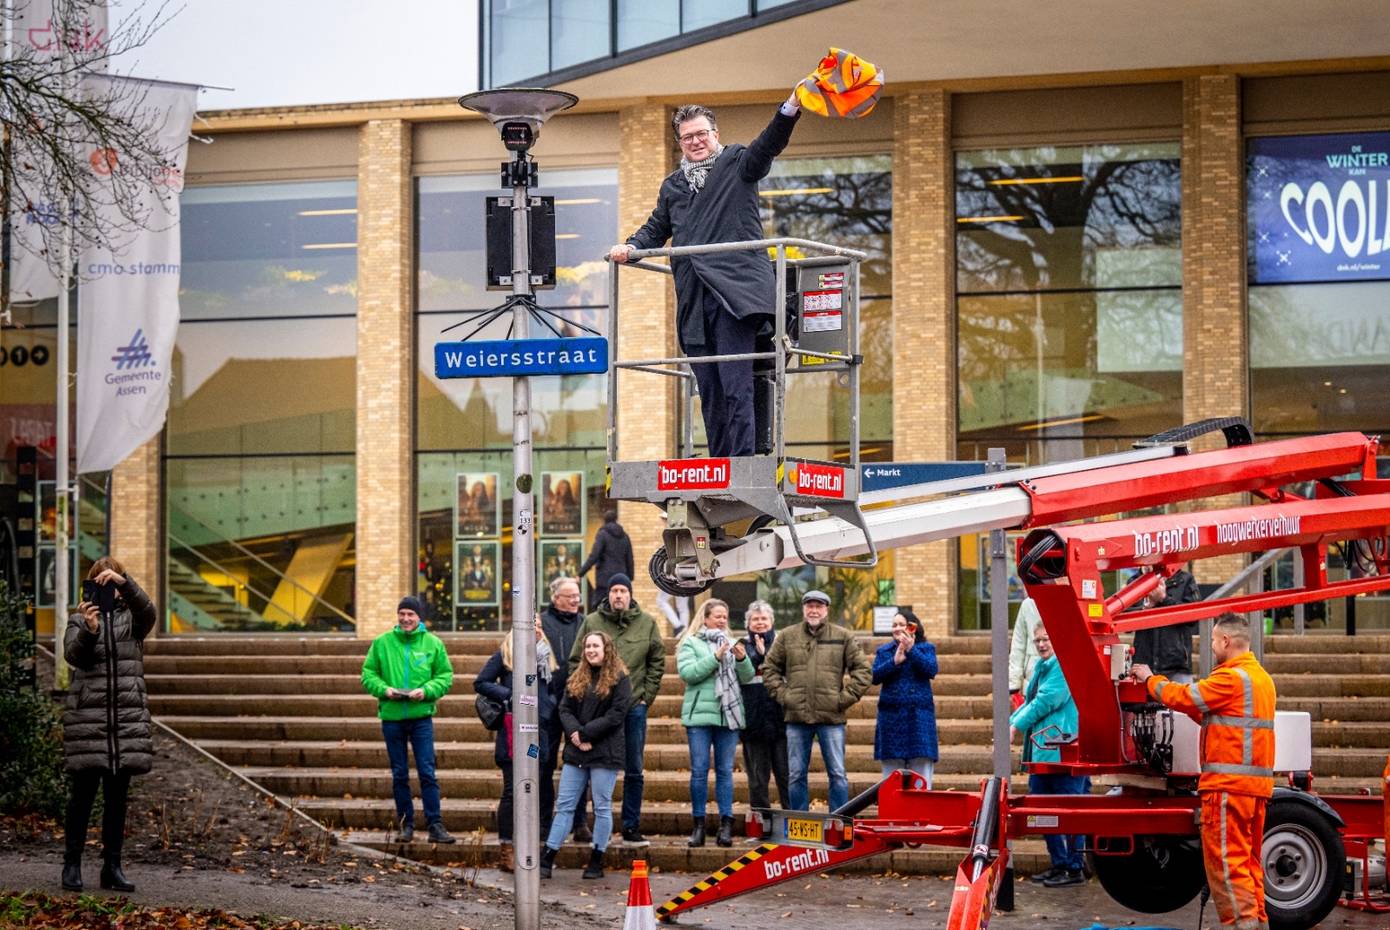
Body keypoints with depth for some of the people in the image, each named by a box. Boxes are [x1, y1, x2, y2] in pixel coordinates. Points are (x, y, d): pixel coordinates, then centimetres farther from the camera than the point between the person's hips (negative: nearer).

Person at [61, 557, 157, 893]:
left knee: (117, 796, 5)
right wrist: (88, 630, -31)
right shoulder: (80, 619, 6)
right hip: (87, 714, -2)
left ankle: (112, 866, 10)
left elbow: (148, 612, -14)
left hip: (128, 714, 2)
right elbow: (72, 653, -11)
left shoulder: (132, 618, 9)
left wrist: (123, 582, -27)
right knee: (83, 792, -1)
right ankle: (72, 864, 5)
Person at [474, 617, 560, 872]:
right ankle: (506, 850, -1)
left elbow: (556, 690, 23)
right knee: (512, 790, -5)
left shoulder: (547, 656, 17)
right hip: (513, 729, -5)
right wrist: (508, 694, -11)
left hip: (540, 729, 5)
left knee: (545, 789, 3)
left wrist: (549, 706, 2)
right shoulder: (505, 654, 3)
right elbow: (480, 683, 0)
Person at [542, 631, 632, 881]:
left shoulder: (619, 679, -5)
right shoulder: (577, 677, 12)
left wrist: (585, 733, -15)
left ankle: (596, 862, 11)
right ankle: (546, 859, 5)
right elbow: (565, 709, 6)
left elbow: (616, 715, -13)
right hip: (576, 751, 5)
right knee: (564, 805, 5)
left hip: (605, 753, -5)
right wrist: (574, 732, -13)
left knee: (602, 807, 3)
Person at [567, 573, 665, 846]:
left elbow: (657, 662, 8)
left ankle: (631, 828, 13)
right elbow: (576, 661, 3)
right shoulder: (592, 623, 0)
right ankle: (599, 829, 11)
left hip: (635, 706, 1)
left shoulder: (646, 623, 4)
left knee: (634, 771, 6)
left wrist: (647, 695, 1)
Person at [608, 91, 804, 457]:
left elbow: (768, 145, -7)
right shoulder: (673, 186, 26)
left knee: (736, 386, -13)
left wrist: (790, 108, -25)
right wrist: (631, 246, 12)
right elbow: (656, 229, 33)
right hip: (694, 300, 6)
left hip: (734, 291, -6)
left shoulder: (736, 163, 10)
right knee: (709, 391, 5)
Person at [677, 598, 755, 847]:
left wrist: (742, 659, -10)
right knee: (699, 770, -2)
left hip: (728, 715, 3)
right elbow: (687, 673, -10)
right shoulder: (691, 644, 5)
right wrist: (715, 658, -15)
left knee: (725, 770, 2)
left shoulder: (731, 644, 15)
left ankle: (726, 825, 3)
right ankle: (698, 825, 3)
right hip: (700, 714, -3)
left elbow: (747, 677, 9)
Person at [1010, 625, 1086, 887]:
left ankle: (1074, 869, 1)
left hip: (1064, 750, -10)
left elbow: (1047, 700, -17)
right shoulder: (1042, 667, 18)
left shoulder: (1063, 666, -12)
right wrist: (1011, 722, 1)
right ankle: (1059, 863, 25)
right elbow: (1030, 701, 18)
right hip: (1041, 752, 10)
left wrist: (1017, 725, -11)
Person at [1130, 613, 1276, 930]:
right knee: (1248, 860, 14)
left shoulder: (1232, 678, -14)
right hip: (1257, 784, 10)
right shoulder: (1261, 678, 18)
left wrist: (1150, 679, 5)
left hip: (1228, 784, -10)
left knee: (1225, 860, -7)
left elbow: (1183, 697, -11)